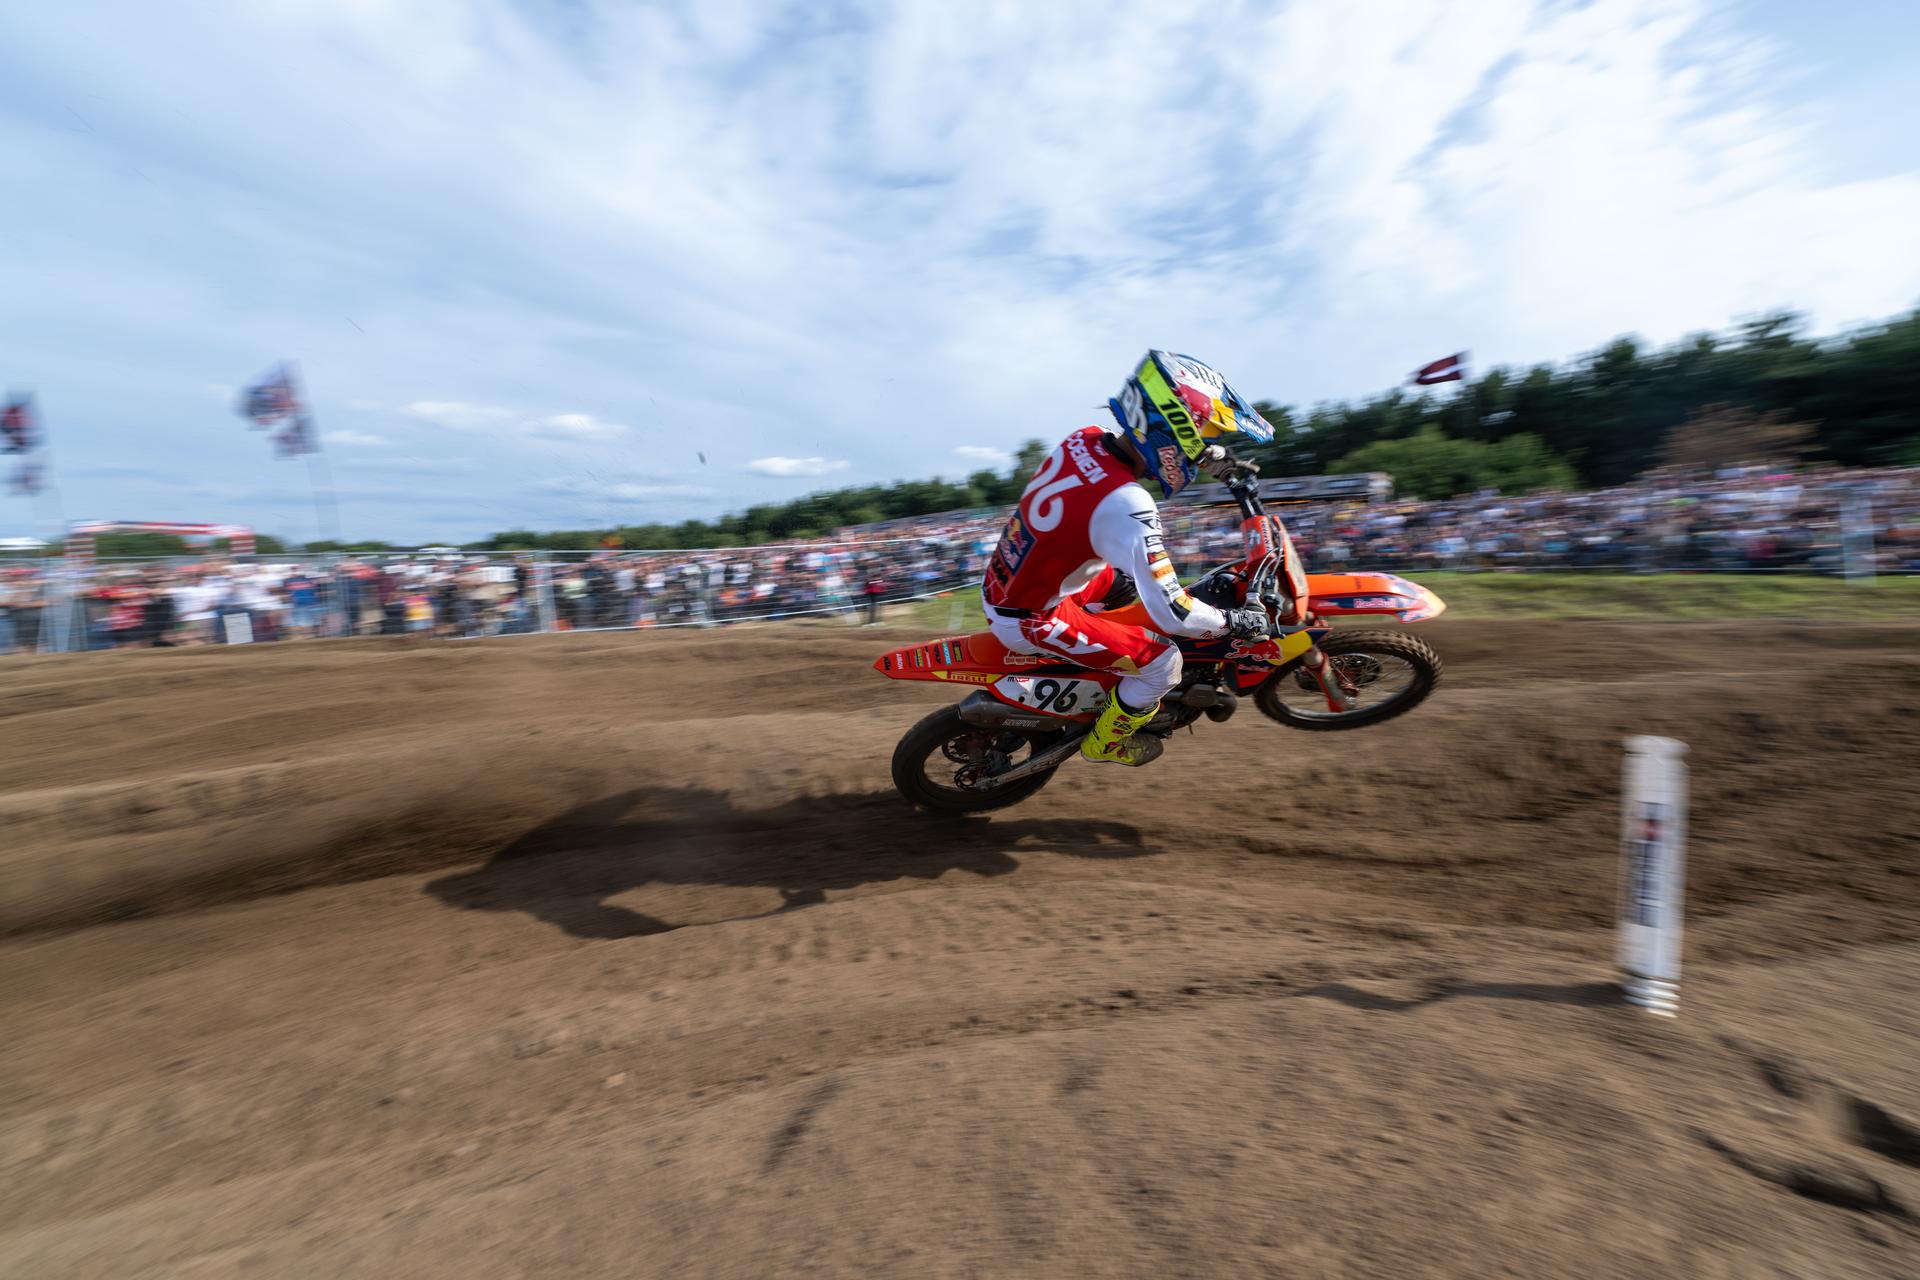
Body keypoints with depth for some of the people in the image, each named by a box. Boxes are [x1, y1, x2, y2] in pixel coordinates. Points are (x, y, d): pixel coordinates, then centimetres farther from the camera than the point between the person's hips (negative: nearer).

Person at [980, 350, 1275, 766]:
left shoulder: (1086, 439, -7)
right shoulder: (1126, 507, -32)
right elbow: (1172, 614, -28)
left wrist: (1218, 461, 13)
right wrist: (1237, 621, -11)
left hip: (1001, 585, 9)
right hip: (1027, 621, -8)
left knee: (1120, 581, 28)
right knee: (1162, 661, -2)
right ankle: (1104, 742, 21)